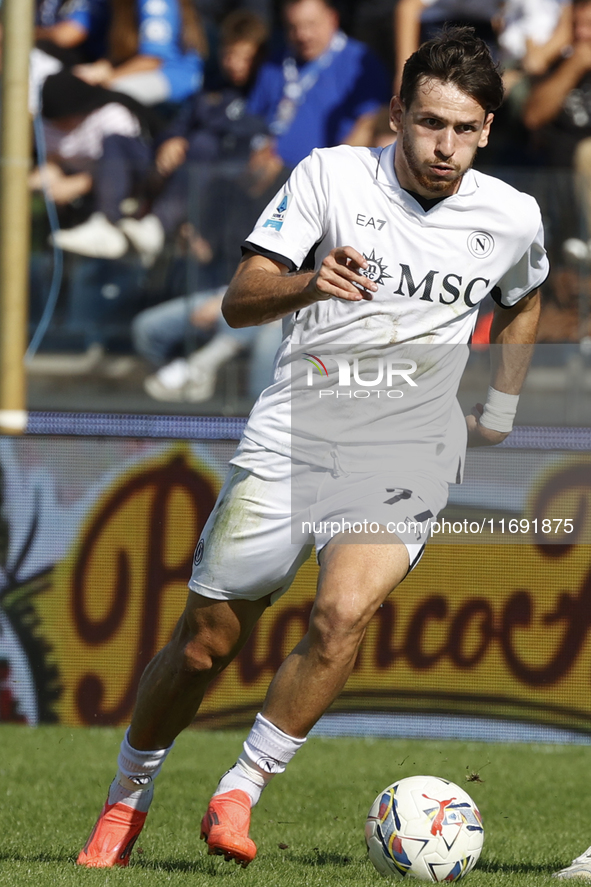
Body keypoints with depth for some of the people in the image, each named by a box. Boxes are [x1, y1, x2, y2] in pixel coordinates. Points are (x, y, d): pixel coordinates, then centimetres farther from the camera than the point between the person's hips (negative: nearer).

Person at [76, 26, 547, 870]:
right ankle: (126, 802, 27)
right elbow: (238, 301, -12)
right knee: (205, 642, 4)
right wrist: (307, 283, -31)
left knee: (343, 614, -27)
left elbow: (522, 301, 26)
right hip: (288, 446, 0)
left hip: (403, 462, 0)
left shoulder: (513, 218, 1)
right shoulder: (330, 175, -6)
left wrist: (500, 413, 25)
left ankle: (239, 793, -12)